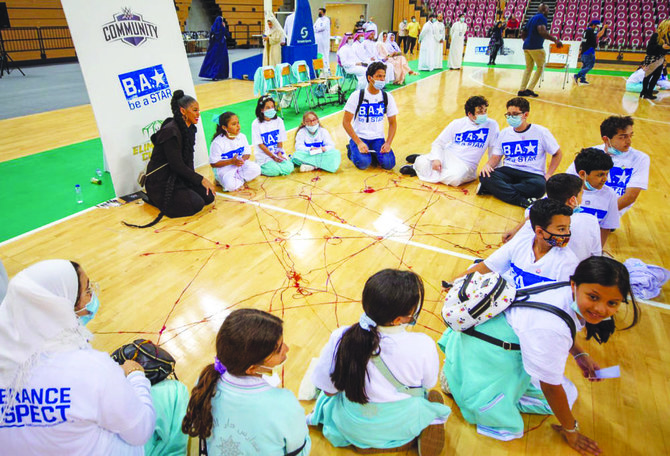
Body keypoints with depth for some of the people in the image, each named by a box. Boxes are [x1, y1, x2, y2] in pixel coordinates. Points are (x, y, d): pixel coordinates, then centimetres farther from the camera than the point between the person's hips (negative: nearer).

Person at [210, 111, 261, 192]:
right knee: (230, 185, -33)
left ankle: (237, 179, -9)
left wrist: (242, 159, -18)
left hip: (240, 164, 5)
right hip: (224, 169, -5)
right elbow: (213, 164, -15)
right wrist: (231, 161, -25)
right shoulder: (217, 142, -18)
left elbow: (247, 153, 7)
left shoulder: (242, 137, -3)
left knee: (256, 169, -21)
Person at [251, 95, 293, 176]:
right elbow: (260, 144, -9)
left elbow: (280, 141, 3)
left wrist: (279, 154, -14)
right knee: (274, 171, -26)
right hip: (264, 155, -3)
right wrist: (273, 157, -16)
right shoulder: (256, 124, -9)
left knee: (288, 169, -20)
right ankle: (259, 167, 2)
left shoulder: (278, 121, 2)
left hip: (278, 153, 3)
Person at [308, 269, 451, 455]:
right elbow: (429, 383, -10)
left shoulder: (340, 340, -32)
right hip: (404, 427, 0)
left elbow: (329, 390, -15)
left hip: (353, 428, 1)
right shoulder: (423, 346, -34)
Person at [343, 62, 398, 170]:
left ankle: (373, 153, 10)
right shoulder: (357, 96, -8)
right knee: (363, 163, -28)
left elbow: (392, 123, 7)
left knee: (388, 163, -21)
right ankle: (352, 150, 6)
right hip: (359, 137, -2)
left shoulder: (387, 97, 2)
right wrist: (359, 142, -19)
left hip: (378, 138, 3)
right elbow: (346, 122, -9)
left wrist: (388, 143, -10)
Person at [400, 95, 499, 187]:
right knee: (422, 164, -29)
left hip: (465, 165, 0)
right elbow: (438, 142, 1)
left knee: (456, 177, -38)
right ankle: (421, 160, 12)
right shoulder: (457, 124, 0)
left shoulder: (491, 125, -2)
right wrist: (436, 159, -16)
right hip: (447, 156, 1)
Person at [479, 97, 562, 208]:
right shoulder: (504, 133, 10)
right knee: (485, 176, -29)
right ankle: (522, 200, -33)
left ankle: (496, 189, -27)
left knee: (539, 186, -38)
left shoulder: (541, 132, 1)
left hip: (533, 174, -2)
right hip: (508, 171, 2)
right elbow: (496, 157, 10)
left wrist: (548, 175, -3)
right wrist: (488, 165, -13)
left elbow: (557, 154, 8)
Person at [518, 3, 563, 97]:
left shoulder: (532, 18, 19)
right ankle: (529, 89, -4)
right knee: (540, 67, 3)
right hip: (536, 47, -8)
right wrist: (555, 40, -20)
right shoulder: (542, 18, -7)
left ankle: (522, 90, 7)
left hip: (526, 46, 8)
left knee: (528, 68, 13)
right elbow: (542, 32, -23)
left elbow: (523, 34, 23)